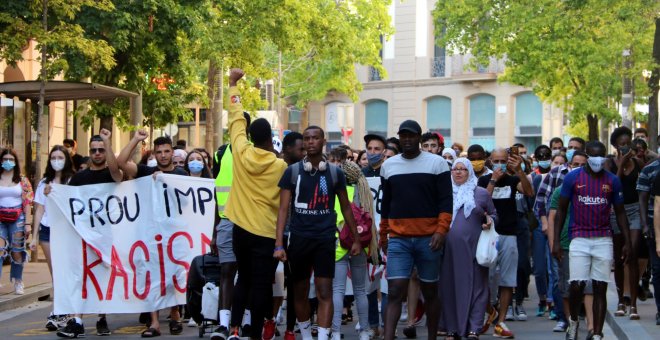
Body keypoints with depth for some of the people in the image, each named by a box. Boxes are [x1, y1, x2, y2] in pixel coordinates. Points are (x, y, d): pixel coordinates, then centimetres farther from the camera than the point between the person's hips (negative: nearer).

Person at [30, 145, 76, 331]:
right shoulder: (44, 182, 13)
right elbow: (39, 210, 13)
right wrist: (34, 237, 10)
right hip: (47, 229, 4)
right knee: (55, 274, 4)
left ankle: (58, 313, -8)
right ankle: (62, 312, 7)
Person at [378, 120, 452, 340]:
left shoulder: (437, 163, 2)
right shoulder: (389, 165, 11)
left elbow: (445, 200, -2)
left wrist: (441, 230, -13)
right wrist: (383, 235, 18)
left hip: (428, 238, -1)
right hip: (398, 239, 1)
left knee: (430, 291, 8)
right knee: (395, 291, -9)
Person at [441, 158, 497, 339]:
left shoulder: (482, 193, 9)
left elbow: (494, 215, 15)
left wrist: (490, 220, -7)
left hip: (474, 248, -1)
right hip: (449, 249, 1)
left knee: (475, 287, -3)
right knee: (449, 287, 2)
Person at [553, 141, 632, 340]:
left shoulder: (612, 181, 6)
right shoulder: (572, 178, 1)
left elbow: (620, 212, 13)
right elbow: (561, 210, 5)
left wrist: (627, 241, 6)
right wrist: (556, 241, -1)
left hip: (604, 241, 2)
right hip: (579, 239, -1)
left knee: (600, 288, 0)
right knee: (577, 285, -8)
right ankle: (573, 321, 20)